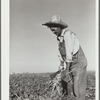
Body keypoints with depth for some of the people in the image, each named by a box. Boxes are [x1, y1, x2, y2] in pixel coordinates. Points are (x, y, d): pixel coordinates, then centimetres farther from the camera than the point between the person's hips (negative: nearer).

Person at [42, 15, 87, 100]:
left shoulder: (67, 34, -21)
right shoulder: (59, 38, 8)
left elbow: (69, 53, -23)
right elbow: (61, 53, 12)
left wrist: (67, 69, -17)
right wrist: (61, 67, 10)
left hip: (79, 63, -8)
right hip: (72, 64, 8)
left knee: (79, 87, -9)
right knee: (74, 87, 9)